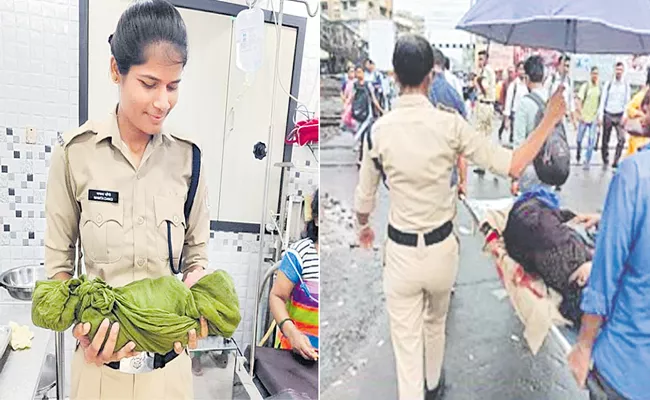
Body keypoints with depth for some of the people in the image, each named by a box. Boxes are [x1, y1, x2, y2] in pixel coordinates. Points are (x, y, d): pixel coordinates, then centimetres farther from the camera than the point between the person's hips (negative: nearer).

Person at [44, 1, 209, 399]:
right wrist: (80, 325, -19)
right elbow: (59, 261, -4)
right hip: (99, 352, -1)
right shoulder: (76, 152, -10)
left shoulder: (187, 155, -6)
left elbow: (197, 255, 0)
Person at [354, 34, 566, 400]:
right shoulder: (451, 125, -14)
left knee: (406, 343, 11)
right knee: (436, 322, 30)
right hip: (442, 248, 2)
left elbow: (365, 196, 0)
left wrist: (363, 226, 21)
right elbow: (512, 165, -11)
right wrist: (550, 120, 0)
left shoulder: (380, 129, -12)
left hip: (401, 253, -2)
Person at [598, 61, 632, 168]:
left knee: (622, 138, -15)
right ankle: (605, 162, 19)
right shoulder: (608, 84, 2)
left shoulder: (626, 85, 4)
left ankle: (616, 161, -10)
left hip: (619, 116, 0)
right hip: (608, 115, 0)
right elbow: (603, 100, 2)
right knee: (605, 140, 6)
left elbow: (627, 101, 4)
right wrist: (600, 115, -5)